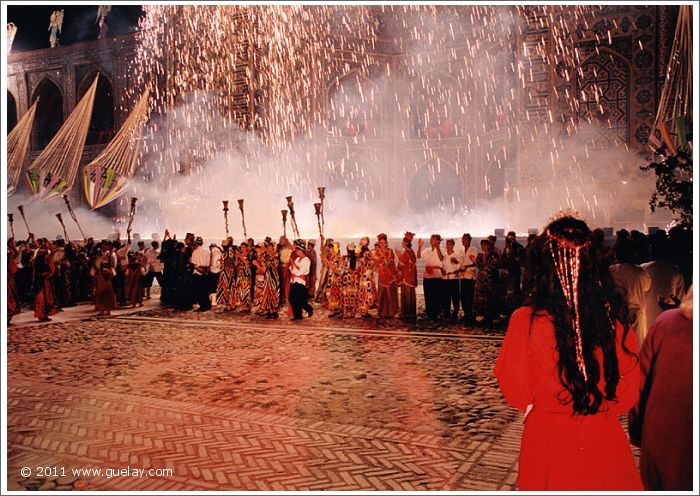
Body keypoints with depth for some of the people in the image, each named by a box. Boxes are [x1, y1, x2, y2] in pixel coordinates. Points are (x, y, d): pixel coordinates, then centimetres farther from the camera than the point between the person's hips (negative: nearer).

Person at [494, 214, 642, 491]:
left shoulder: (526, 320, -20)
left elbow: (516, 393, -8)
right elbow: (630, 390, 0)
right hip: (605, 439, 2)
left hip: (549, 438, -1)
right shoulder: (614, 316, -14)